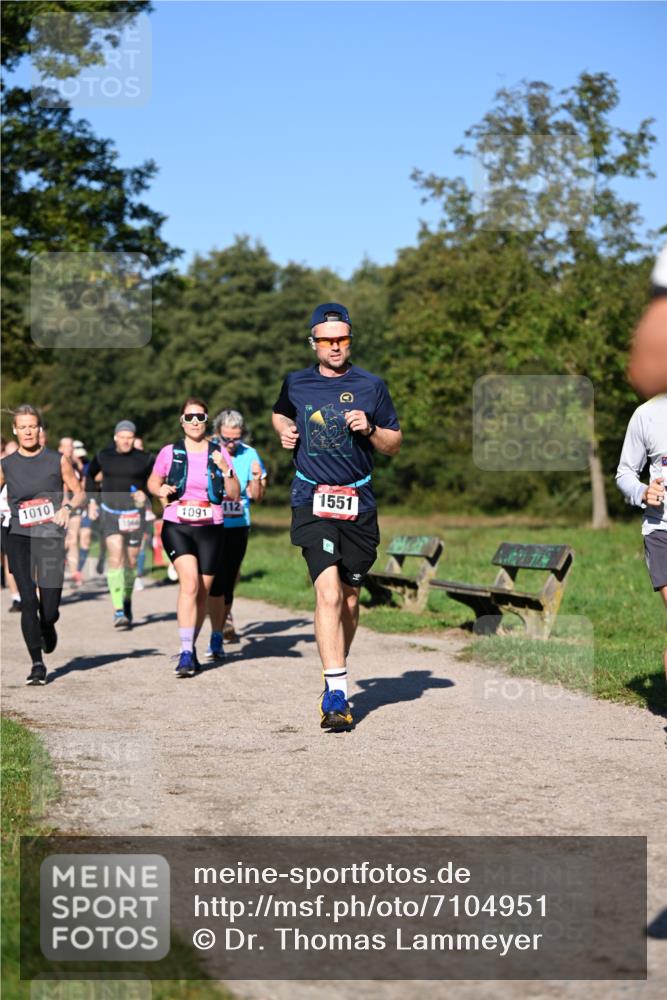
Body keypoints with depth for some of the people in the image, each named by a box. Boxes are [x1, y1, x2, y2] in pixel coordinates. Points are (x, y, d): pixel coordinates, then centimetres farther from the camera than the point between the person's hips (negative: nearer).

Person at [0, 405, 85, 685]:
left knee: (49, 611, -1)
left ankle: (47, 628, 38)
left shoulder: (57, 461, 3)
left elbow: (79, 492, 10)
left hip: (51, 538, 0)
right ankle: (37, 664, -3)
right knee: (28, 603, -13)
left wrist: (67, 507, -10)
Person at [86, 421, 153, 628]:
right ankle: (118, 611, -20)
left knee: (131, 561, 8)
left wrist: (145, 493, -11)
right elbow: (90, 475, 18)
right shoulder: (103, 456, 1)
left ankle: (127, 602, 33)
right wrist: (92, 501, 12)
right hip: (110, 513, -1)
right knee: (115, 558, -15)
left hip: (134, 514, 1)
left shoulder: (144, 459, -2)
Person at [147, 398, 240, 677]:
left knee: (203, 593, 7)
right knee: (190, 583, -21)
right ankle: (186, 652, -21)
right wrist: (160, 489, -5)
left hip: (210, 529, 2)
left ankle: (190, 648, 27)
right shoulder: (169, 453, 3)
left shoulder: (219, 454, 5)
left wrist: (225, 470, -12)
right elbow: (153, 481, 18)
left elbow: (234, 495, 4)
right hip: (177, 527, -2)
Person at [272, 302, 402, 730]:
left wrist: (369, 429, -10)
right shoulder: (296, 384, 7)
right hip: (312, 502, -1)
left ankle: (335, 676, 32)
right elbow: (280, 413, 29)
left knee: (350, 599, 10)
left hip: (358, 503, 2)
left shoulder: (371, 386, 4)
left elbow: (395, 443, 10)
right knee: (329, 593, -17)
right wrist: (284, 430, 7)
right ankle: (337, 693, -20)